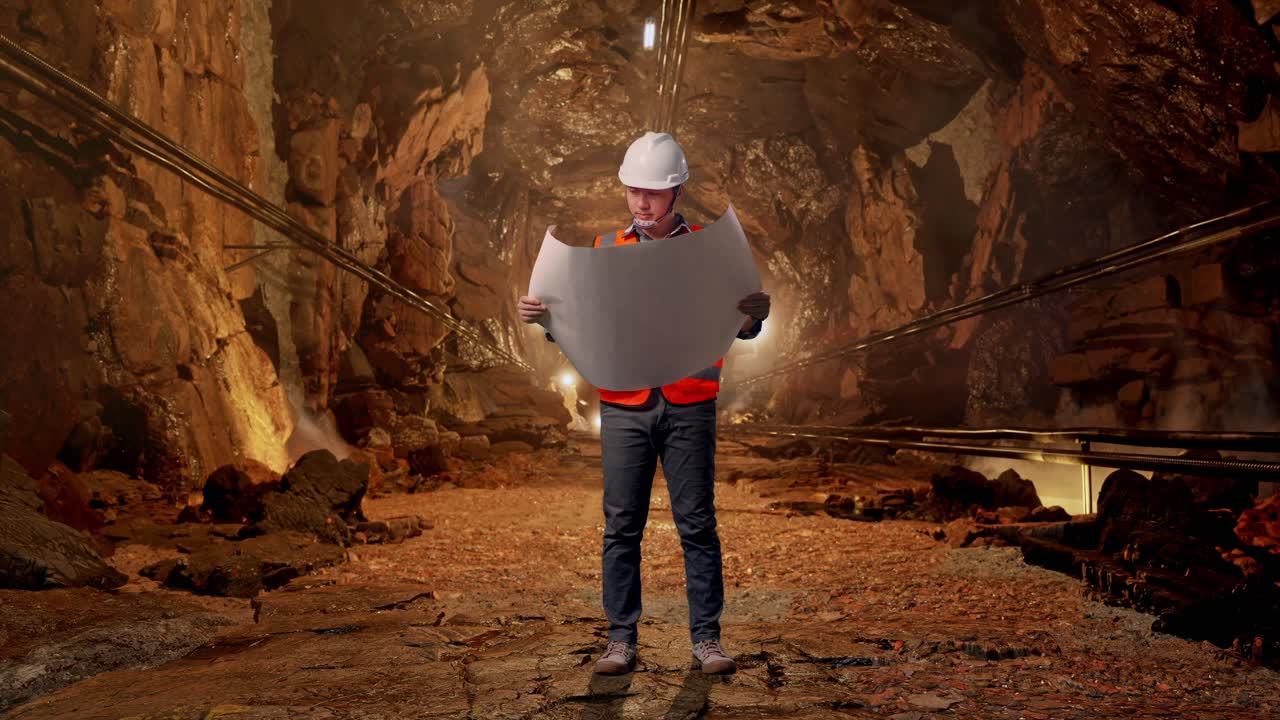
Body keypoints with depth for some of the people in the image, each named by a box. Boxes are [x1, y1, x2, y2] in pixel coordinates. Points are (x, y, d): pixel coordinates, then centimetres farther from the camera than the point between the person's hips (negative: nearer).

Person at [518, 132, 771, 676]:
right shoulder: (606, 249, 10)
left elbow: (738, 327, 2)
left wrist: (754, 315, -20)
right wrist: (543, 315, -9)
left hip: (689, 406, -1)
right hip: (624, 406, 2)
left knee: (697, 524, 2)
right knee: (621, 526, 4)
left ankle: (706, 638, 12)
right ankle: (621, 640, 13)